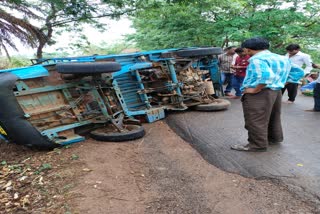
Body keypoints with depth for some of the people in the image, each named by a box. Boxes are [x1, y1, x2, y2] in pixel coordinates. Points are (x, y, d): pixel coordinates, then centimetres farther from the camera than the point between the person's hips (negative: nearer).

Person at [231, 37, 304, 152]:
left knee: (255, 120, 0)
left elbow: (266, 75, -34)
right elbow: (299, 72, 15)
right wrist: (280, 83, 13)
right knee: (273, 117, 22)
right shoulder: (282, 58, 11)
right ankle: (274, 138, 38)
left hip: (259, 94, -9)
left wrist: (255, 90, -22)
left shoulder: (257, 59, -18)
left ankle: (258, 145, 8)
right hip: (276, 91, 10)